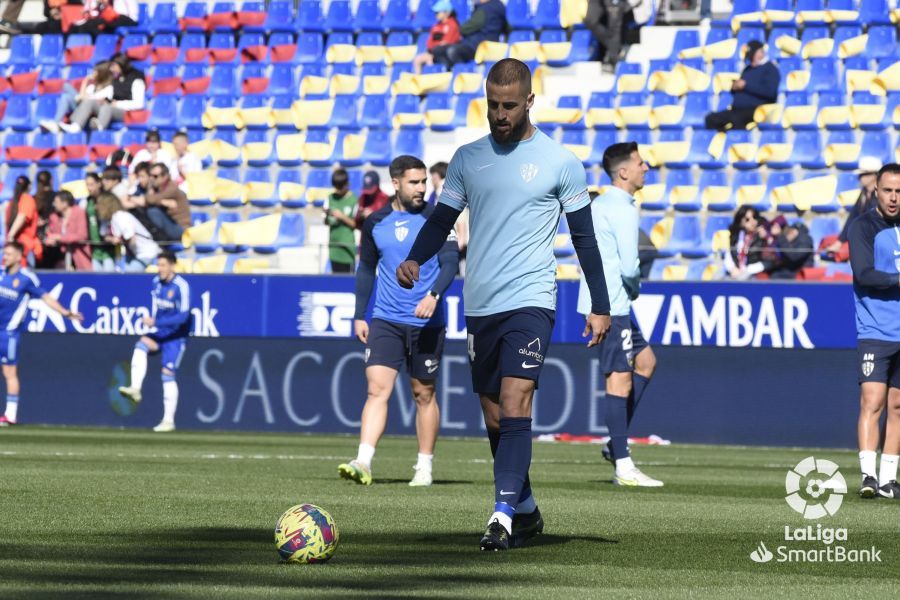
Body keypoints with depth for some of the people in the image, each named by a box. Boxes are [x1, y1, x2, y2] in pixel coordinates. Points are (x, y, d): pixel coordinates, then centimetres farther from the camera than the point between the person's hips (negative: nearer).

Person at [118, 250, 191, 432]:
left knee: (168, 375, -8)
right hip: (159, 334, 6)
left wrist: (156, 322, -28)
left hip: (175, 337, -6)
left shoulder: (181, 286, -18)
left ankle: (169, 420, -2)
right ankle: (135, 389, -33)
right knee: (140, 346, -24)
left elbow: (183, 316, -24)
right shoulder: (156, 282, 4)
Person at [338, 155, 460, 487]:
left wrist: (434, 295, -27)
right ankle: (363, 463, -20)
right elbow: (367, 270, 16)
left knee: (424, 394, 7)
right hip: (385, 321, 1)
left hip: (427, 323, -1)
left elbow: (450, 263, -9)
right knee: (377, 389, -12)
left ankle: (424, 467, 17)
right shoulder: (375, 223, 6)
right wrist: (359, 316, 12)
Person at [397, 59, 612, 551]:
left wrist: (600, 306, 5)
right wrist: (414, 259, -9)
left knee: (514, 403, -20)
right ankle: (526, 511, 23)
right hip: (479, 306, 5)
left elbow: (584, 237, 5)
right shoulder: (468, 158, 10)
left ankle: (504, 514, -24)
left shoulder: (560, 163, 0)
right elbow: (442, 219, 12)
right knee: (494, 417, 9)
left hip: (530, 301, -5)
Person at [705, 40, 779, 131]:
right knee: (711, 119, -15)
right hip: (738, 110, 8)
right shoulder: (748, 69, 26)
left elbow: (770, 91, -14)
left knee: (736, 119, -40)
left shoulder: (770, 69, 2)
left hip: (757, 110, -8)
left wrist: (746, 85, -12)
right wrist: (734, 87, 6)